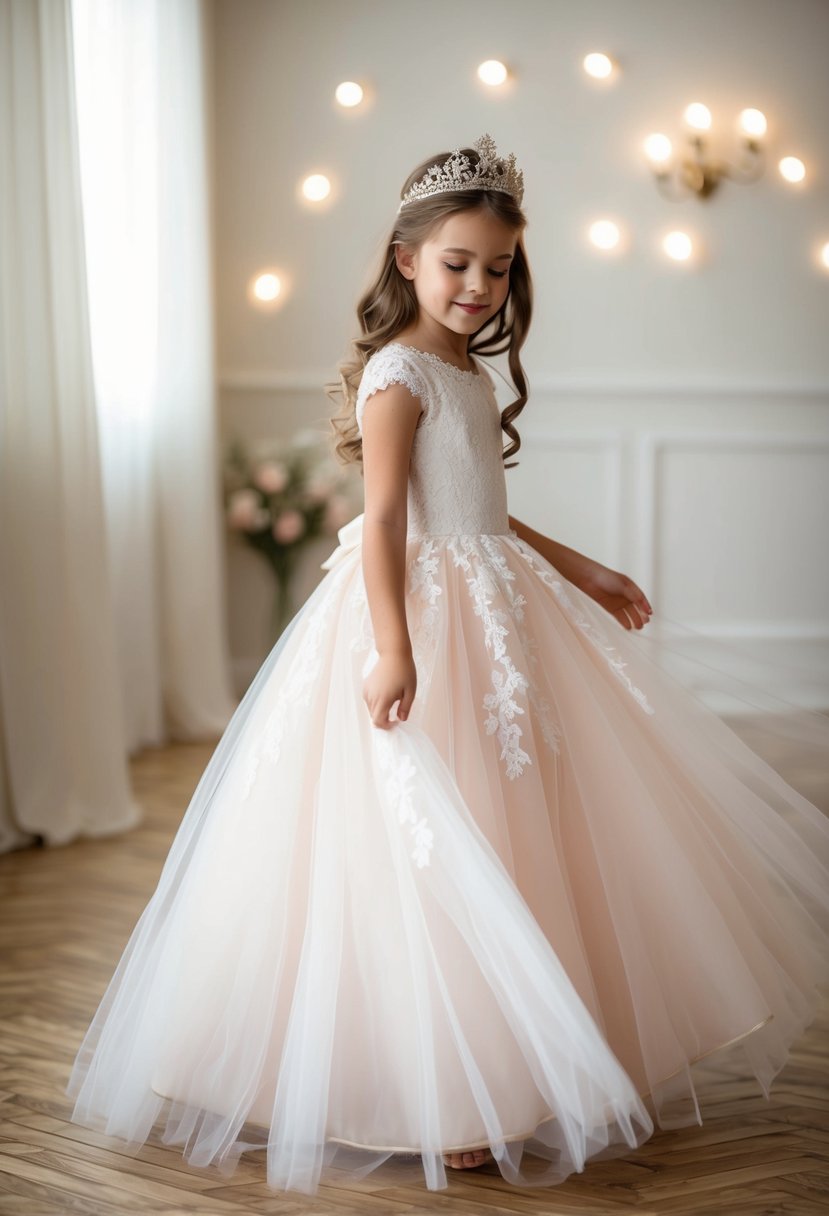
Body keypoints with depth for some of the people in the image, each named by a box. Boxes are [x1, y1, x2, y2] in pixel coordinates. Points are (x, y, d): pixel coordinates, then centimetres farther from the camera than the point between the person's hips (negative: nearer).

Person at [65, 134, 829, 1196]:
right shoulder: (398, 374, -12)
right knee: (424, 859, -3)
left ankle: (509, 1071, 30)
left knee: (506, 847, 15)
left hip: (493, 617, 10)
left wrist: (581, 571, 27)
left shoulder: (471, 376, 15)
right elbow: (384, 521, -20)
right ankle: (434, 1104, 10)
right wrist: (394, 648, -30)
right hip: (424, 623, -10)